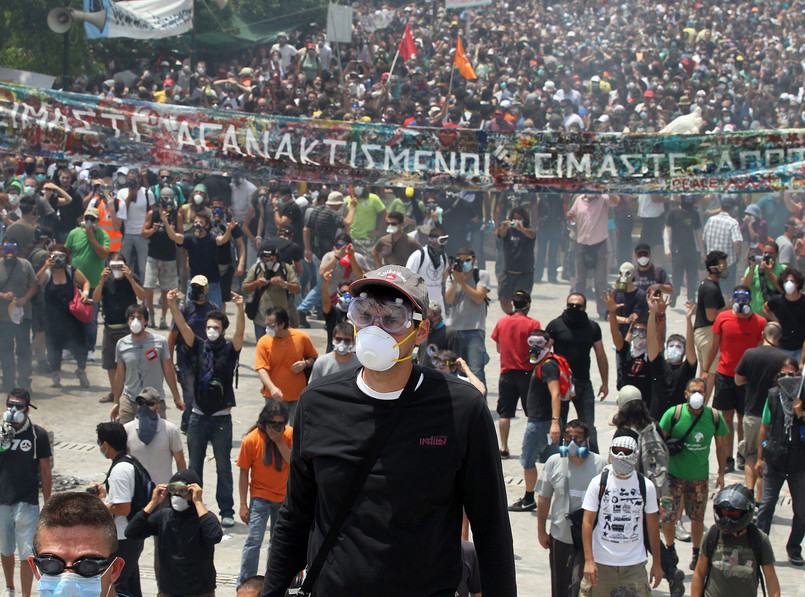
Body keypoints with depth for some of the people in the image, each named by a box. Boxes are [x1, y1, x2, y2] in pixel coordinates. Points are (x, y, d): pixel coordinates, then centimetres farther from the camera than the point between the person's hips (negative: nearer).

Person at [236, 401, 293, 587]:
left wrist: (279, 441, -26)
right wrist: (243, 505, -10)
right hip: (260, 496, -3)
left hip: (282, 496, 3)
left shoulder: (290, 434, -9)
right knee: (254, 540, -12)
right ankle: (244, 584, -4)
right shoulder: (251, 440, -16)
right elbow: (244, 473, -10)